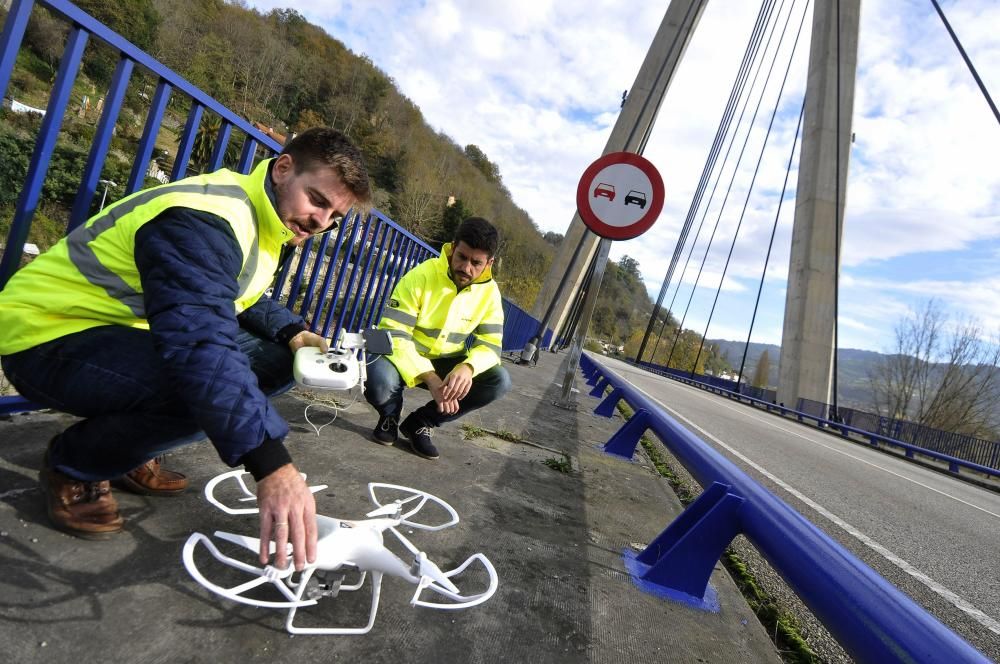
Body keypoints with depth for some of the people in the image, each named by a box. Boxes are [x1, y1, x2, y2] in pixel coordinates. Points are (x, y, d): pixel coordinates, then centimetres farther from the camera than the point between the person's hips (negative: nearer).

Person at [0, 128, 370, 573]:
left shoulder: (264, 219, 3)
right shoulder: (205, 220, -28)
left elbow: (243, 301, 15)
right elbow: (200, 343, -41)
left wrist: (293, 334, -7)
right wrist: (271, 467, -48)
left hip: (125, 334, 9)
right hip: (48, 337, -9)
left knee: (280, 357, -2)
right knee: (207, 381, -35)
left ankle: (129, 452, 9)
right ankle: (73, 466, -5)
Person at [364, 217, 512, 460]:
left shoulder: (489, 291, -9)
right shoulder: (421, 276, -23)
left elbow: (490, 344, -9)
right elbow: (392, 335, -27)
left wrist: (468, 367, -34)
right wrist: (429, 378, -39)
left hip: (446, 364, 4)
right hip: (406, 358, -4)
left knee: (499, 381, -20)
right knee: (380, 380, -38)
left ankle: (420, 422, -1)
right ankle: (390, 416, 4)